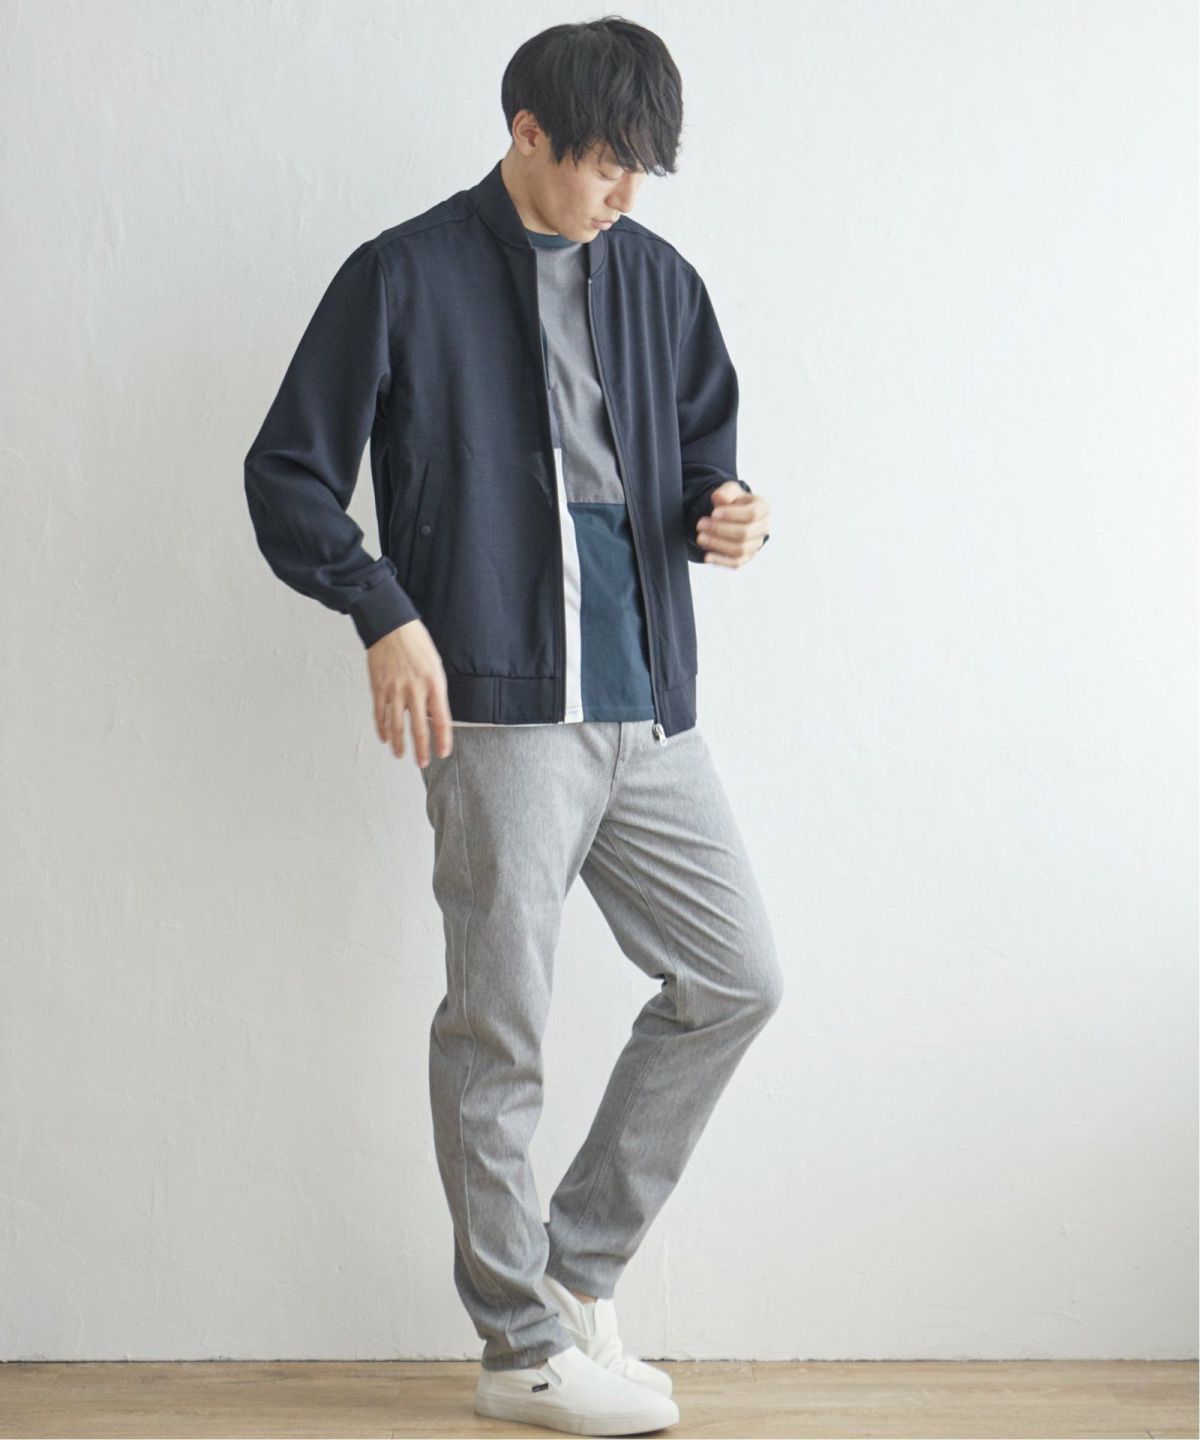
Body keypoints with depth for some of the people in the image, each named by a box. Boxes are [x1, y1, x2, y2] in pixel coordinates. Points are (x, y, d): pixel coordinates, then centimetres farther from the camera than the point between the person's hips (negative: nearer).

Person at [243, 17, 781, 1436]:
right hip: (499, 707, -6)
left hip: (648, 704, 6)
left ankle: (574, 1264, 22)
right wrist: (384, 615, -13)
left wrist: (724, 518, -2)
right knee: (497, 1030, 0)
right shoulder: (404, 278, -2)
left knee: (735, 979, 8)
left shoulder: (659, 279, 14)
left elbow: (702, 454, 22)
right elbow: (286, 475, -1)